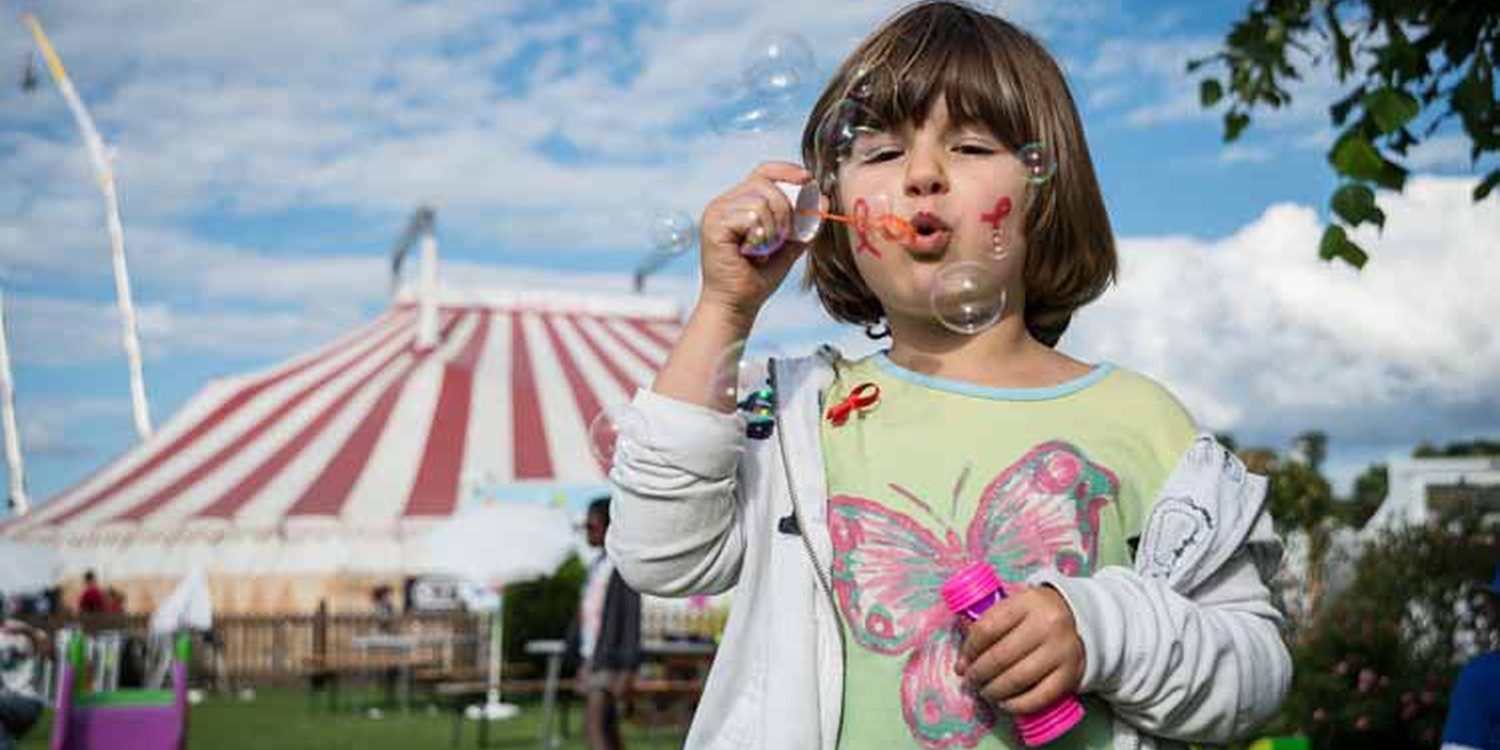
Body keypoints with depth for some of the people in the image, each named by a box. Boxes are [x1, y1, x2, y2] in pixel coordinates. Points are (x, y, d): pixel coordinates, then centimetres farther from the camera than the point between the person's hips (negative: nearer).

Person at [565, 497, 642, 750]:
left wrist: (628, 670, -20)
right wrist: (581, 662, 19)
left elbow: (632, 619, -16)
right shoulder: (597, 564, 13)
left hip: (610, 659, -9)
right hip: (591, 658, 9)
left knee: (593, 725, -17)